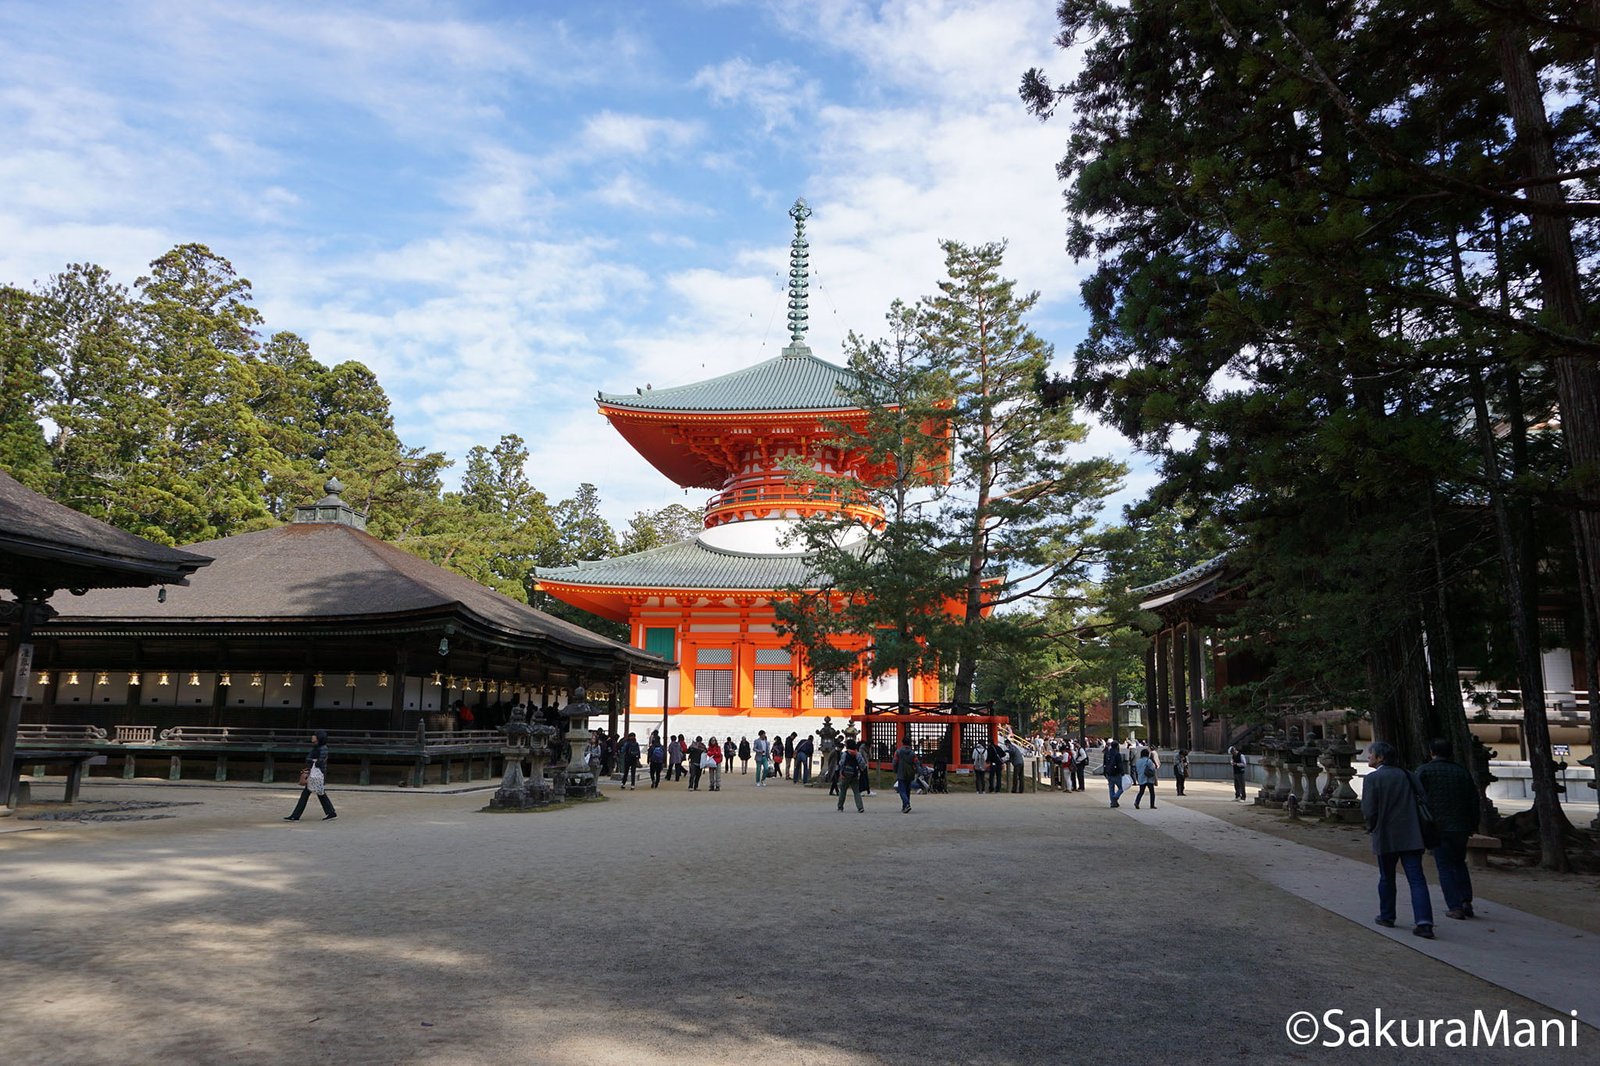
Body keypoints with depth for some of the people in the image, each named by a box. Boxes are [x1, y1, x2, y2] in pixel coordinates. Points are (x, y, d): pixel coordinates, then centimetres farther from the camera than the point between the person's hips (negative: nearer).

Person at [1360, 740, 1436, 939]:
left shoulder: (1372, 779, -10)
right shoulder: (1407, 775, 4)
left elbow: (1369, 810, -14)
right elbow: (1424, 800, 2)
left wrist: (1372, 826, 6)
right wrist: (1415, 824, 15)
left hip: (1386, 837, -3)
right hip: (1411, 836, 3)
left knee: (1386, 878, 13)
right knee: (1416, 878, 0)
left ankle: (1387, 916, 25)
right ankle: (1424, 922, -9)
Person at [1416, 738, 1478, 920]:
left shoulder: (1423, 771, -2)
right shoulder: (1462, 771, 9)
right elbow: (1474, 798, 8)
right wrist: (1474, 825, 15)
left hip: (1437, 826, -4)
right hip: (1460, 826, 4)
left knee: (1445, 867, 2)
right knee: (1459, 863, 19)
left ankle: (1455, 907, -4)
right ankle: (1466, 901, 8)